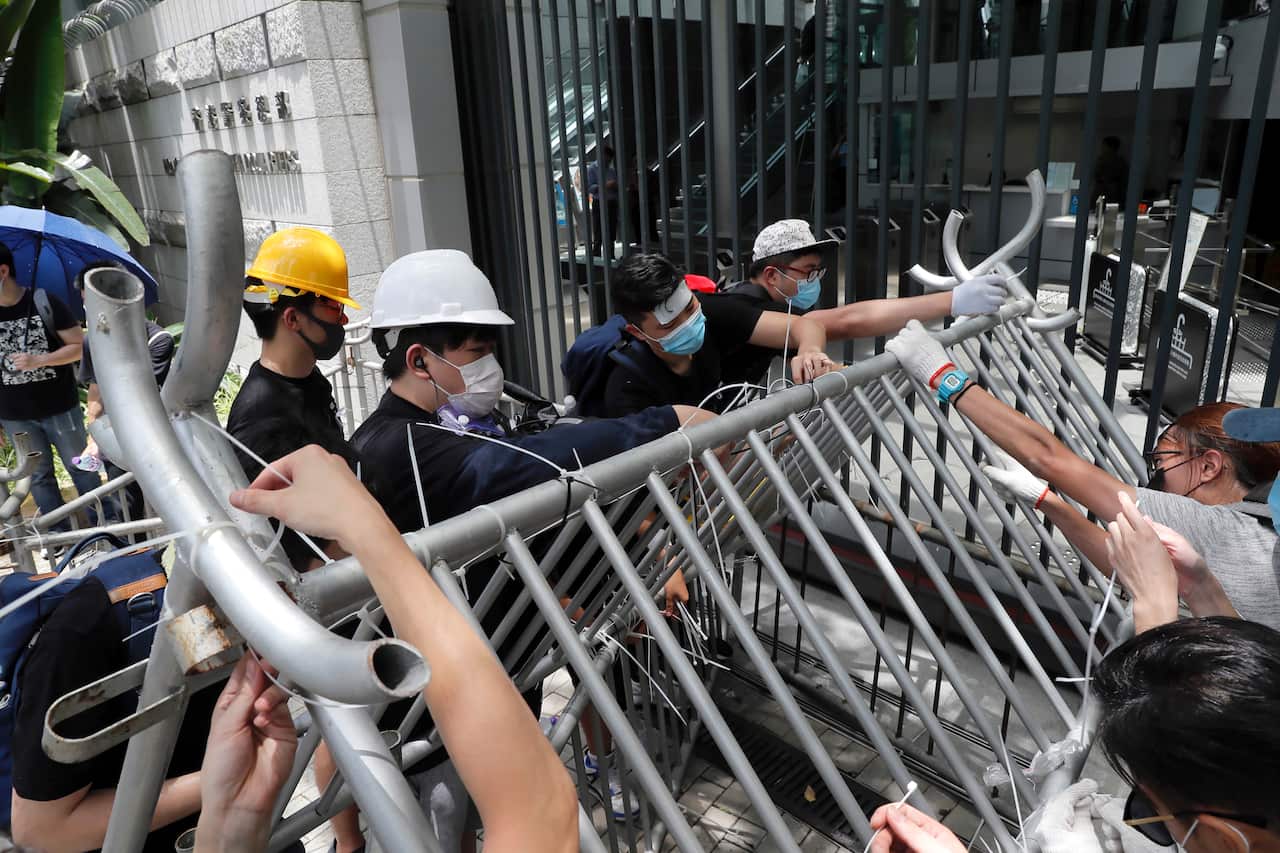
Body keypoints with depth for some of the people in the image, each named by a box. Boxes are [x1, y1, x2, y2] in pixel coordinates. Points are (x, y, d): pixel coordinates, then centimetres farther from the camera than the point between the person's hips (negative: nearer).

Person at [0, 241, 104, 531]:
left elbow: (80, 345, -7)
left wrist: (38, 360, -22)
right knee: (39, 477, 9)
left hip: (59, 407, -3)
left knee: (80, 467, 7)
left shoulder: (44, 302, -10)